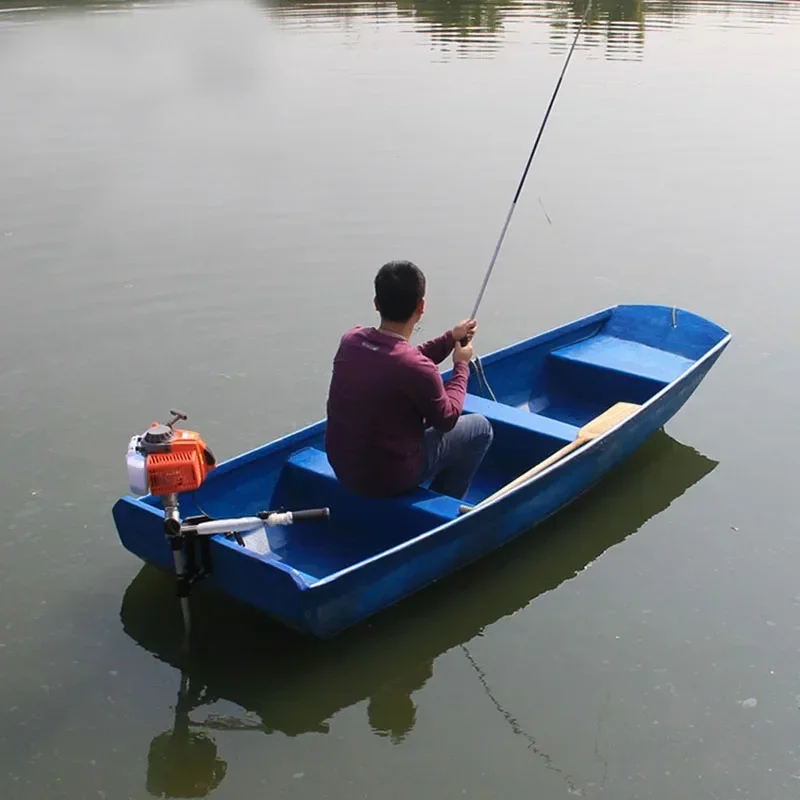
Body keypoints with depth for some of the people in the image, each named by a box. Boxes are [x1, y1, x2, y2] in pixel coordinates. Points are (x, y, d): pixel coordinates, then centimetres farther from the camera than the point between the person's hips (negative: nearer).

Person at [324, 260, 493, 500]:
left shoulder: (351, 339, -9)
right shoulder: (418, 369, -29)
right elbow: (446, 419, -9)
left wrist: (451, 338, 14)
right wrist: (461, 366, 4)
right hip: (387, 479, -7)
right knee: (480, 428, 11)